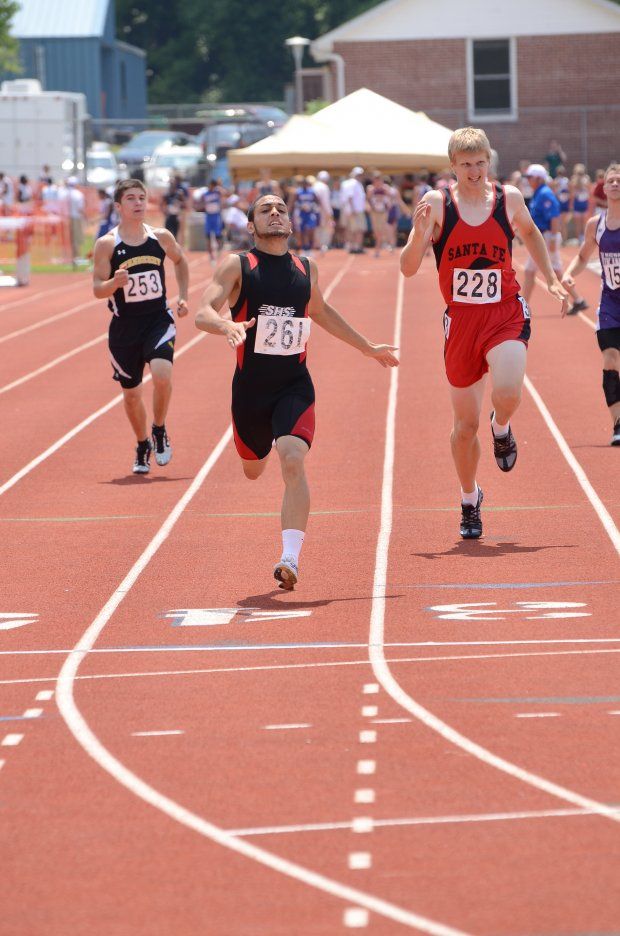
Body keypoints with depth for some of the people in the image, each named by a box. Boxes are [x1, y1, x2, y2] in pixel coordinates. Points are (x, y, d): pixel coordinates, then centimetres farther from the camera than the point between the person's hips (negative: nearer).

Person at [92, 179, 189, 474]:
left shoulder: (161, 237, -1)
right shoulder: (107, 244, -8)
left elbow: (180, 261, 21)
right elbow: (97, 289, -8)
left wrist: (182, 297, 12)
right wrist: (115, 283, -29)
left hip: (158, 320, 0)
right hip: (124, 326, 0)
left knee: (162, 375, -25)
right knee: (131, 394, 10)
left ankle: (159, 430, 2)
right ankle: (142, 445, 35)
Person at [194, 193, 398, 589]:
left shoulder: (307, 269, 5)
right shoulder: (237, 266, -6)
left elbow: (320, 311, 26)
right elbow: (204, 314, -17)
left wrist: (368, 348, 31)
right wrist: (228, 326, -41)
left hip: (295, 386, 0)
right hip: (251, 388, 0)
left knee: (293, 462, -22)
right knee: (253, 468, 19)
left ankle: (291, 557, -27)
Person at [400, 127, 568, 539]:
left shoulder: (509, 198, -1)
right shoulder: (437, 204, -6)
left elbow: (530, 231, 23)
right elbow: (408, 268, -9)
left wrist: (551, 279, 19)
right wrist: (419, 234, -27)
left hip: (506, 315, 0)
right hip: (462, 320, 0)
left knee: (507, 393, -28)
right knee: (465, 425, 6)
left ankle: (502, 430, 10)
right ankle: (470, 501, 30)